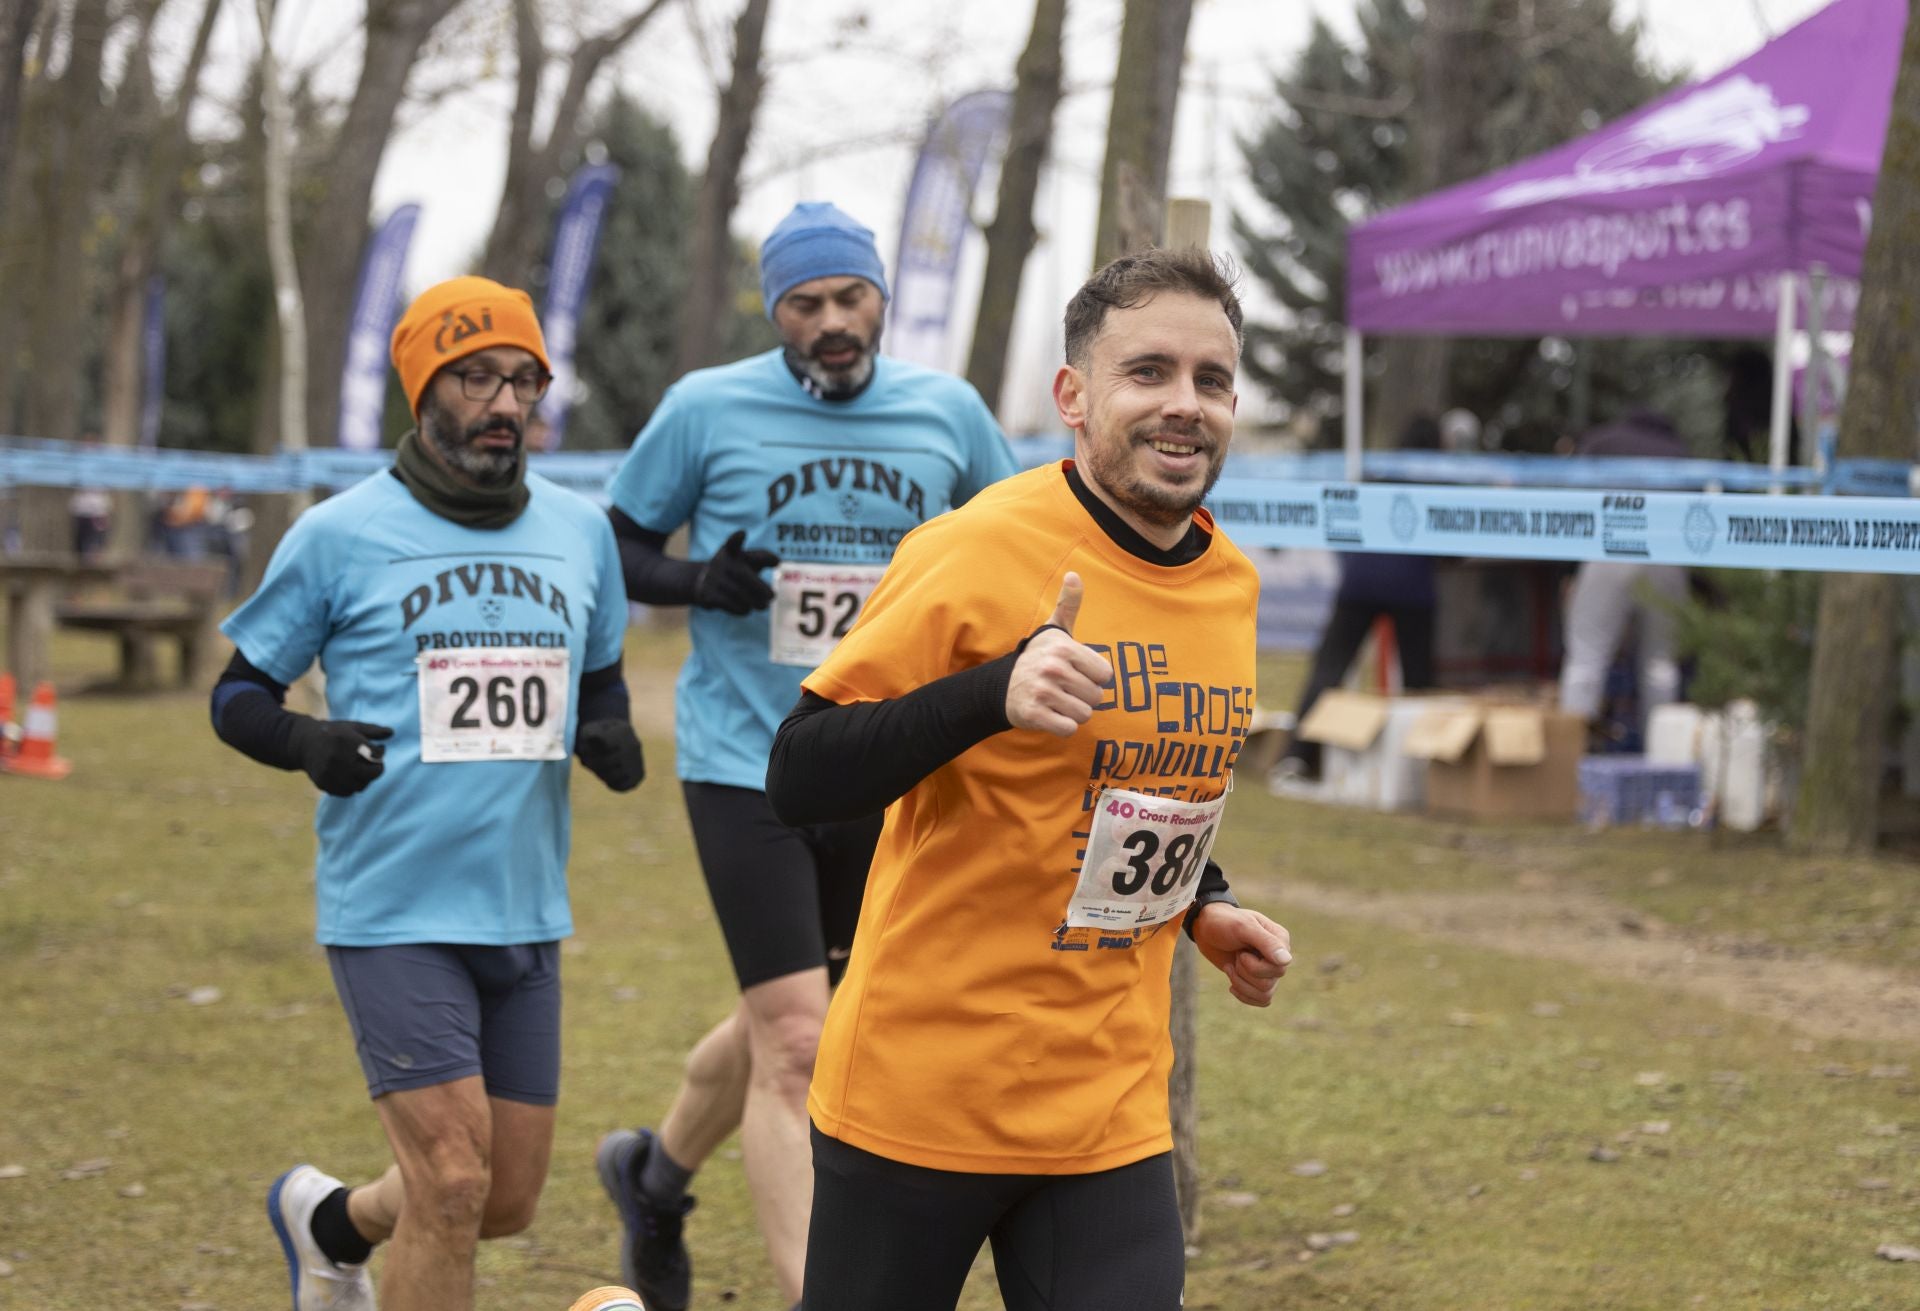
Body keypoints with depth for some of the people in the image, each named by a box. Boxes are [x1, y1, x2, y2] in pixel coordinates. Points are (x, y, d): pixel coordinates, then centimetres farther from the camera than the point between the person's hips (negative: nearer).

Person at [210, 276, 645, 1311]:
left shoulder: (580, 531, 8)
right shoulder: (339, 536, -5)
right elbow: (238, 693, 2)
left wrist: (611, 738, -2)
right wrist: (307, 743, -20)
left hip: (526, 913, 5)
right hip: (393, 910, -5)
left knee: (509, 1199, 10)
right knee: (452, 1184, -14)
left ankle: (329, 1223, 40)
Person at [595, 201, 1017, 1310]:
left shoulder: (948, 411, 1)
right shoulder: (707, 409, -6)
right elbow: (618, 544, 4)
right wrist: (697, 582, -16)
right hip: (745, 763, -4)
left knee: (781, 1022, 19)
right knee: (797, 1050, -12)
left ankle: (655, 1173, 46)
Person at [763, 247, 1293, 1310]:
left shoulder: (1230, 586, 8)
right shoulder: (980, 552, -14)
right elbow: (796, 779, -18)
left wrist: (1202, 909, 9)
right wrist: (995, 692, -30)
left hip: (1111, 1116, 5)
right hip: (918, 1094, -5)